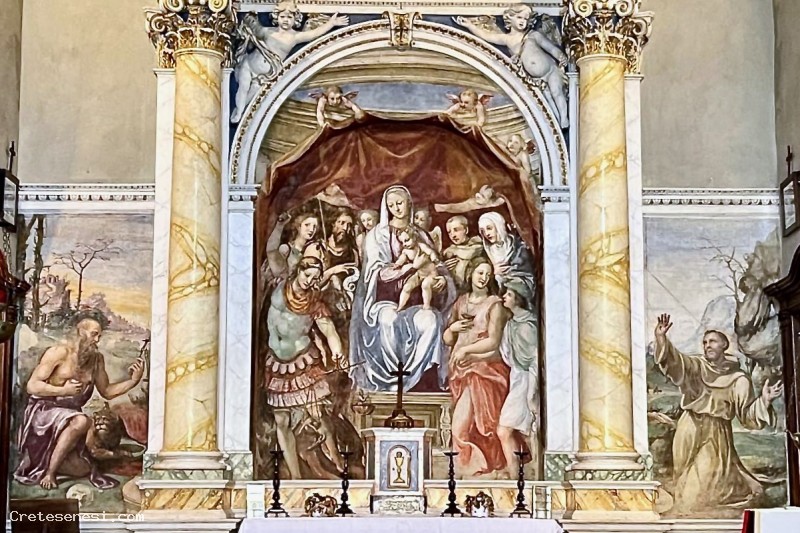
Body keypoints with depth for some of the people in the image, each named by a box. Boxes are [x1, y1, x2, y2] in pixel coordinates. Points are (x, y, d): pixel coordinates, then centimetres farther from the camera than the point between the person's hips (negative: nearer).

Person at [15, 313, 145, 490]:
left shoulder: (97, 359, 3)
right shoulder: (59, 352, -14)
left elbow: (107, 391, 10)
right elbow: (32, 386, -16)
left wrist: (133, 380, -4)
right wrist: (64, 390, -22)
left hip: (68, 417, 6)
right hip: (42, 412, -6)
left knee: (82, 470, -5)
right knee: (81, 421, -36)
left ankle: (41, 462, 22)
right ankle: (49, 473, -22)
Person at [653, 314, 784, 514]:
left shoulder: (738, 380, 1)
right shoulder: (695, 366, 2)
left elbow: (747, 414, 2)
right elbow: (675, 361, -19)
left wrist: (764, 401, -17)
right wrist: (661, 339, -37)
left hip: (717, 435, -2)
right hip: (690, 433, 2)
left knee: (709, 482, -5)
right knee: (691, 482, 7)